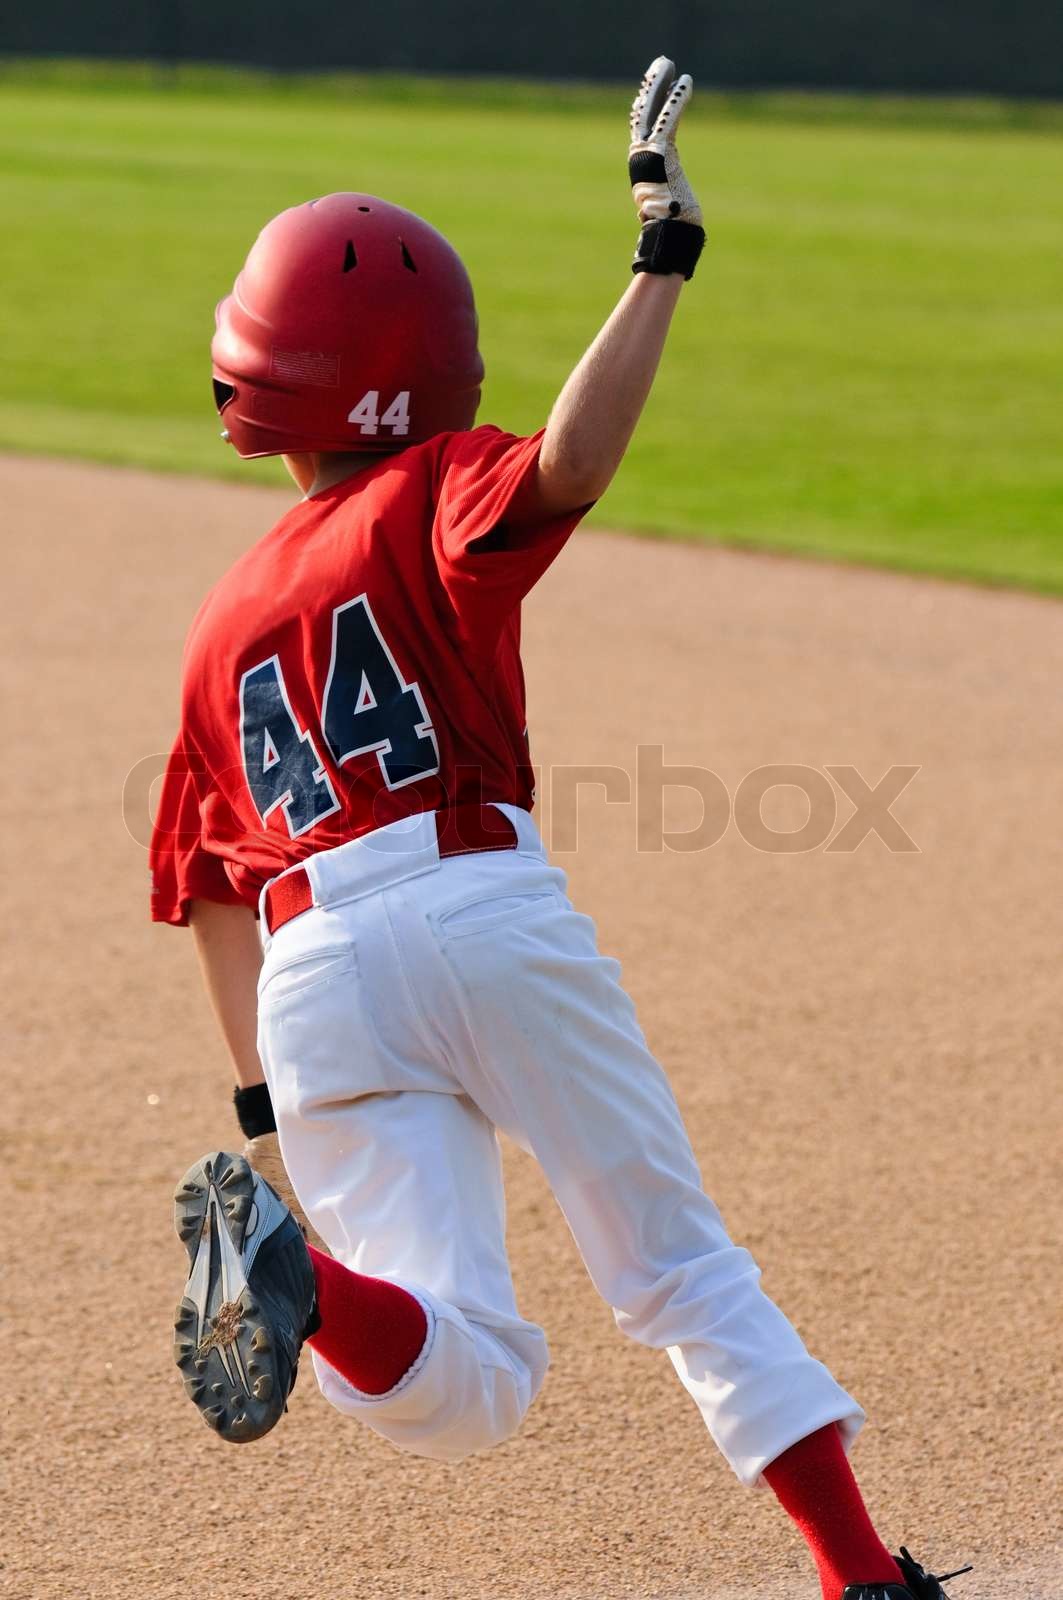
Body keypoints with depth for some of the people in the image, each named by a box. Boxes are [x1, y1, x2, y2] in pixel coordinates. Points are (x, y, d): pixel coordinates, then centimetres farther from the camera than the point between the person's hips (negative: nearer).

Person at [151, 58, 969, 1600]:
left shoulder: (224, 619, 24)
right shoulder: (434, 500, 8)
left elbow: (211, 890, 24)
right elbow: (572, 459, -16)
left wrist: (261, 1107, 28)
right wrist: (664, 260, -9)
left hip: (312, 982, 3)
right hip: (489, 910, -3)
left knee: (470, 1392, -1)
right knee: (683, 1268, 11)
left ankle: (281, 1261, -30)